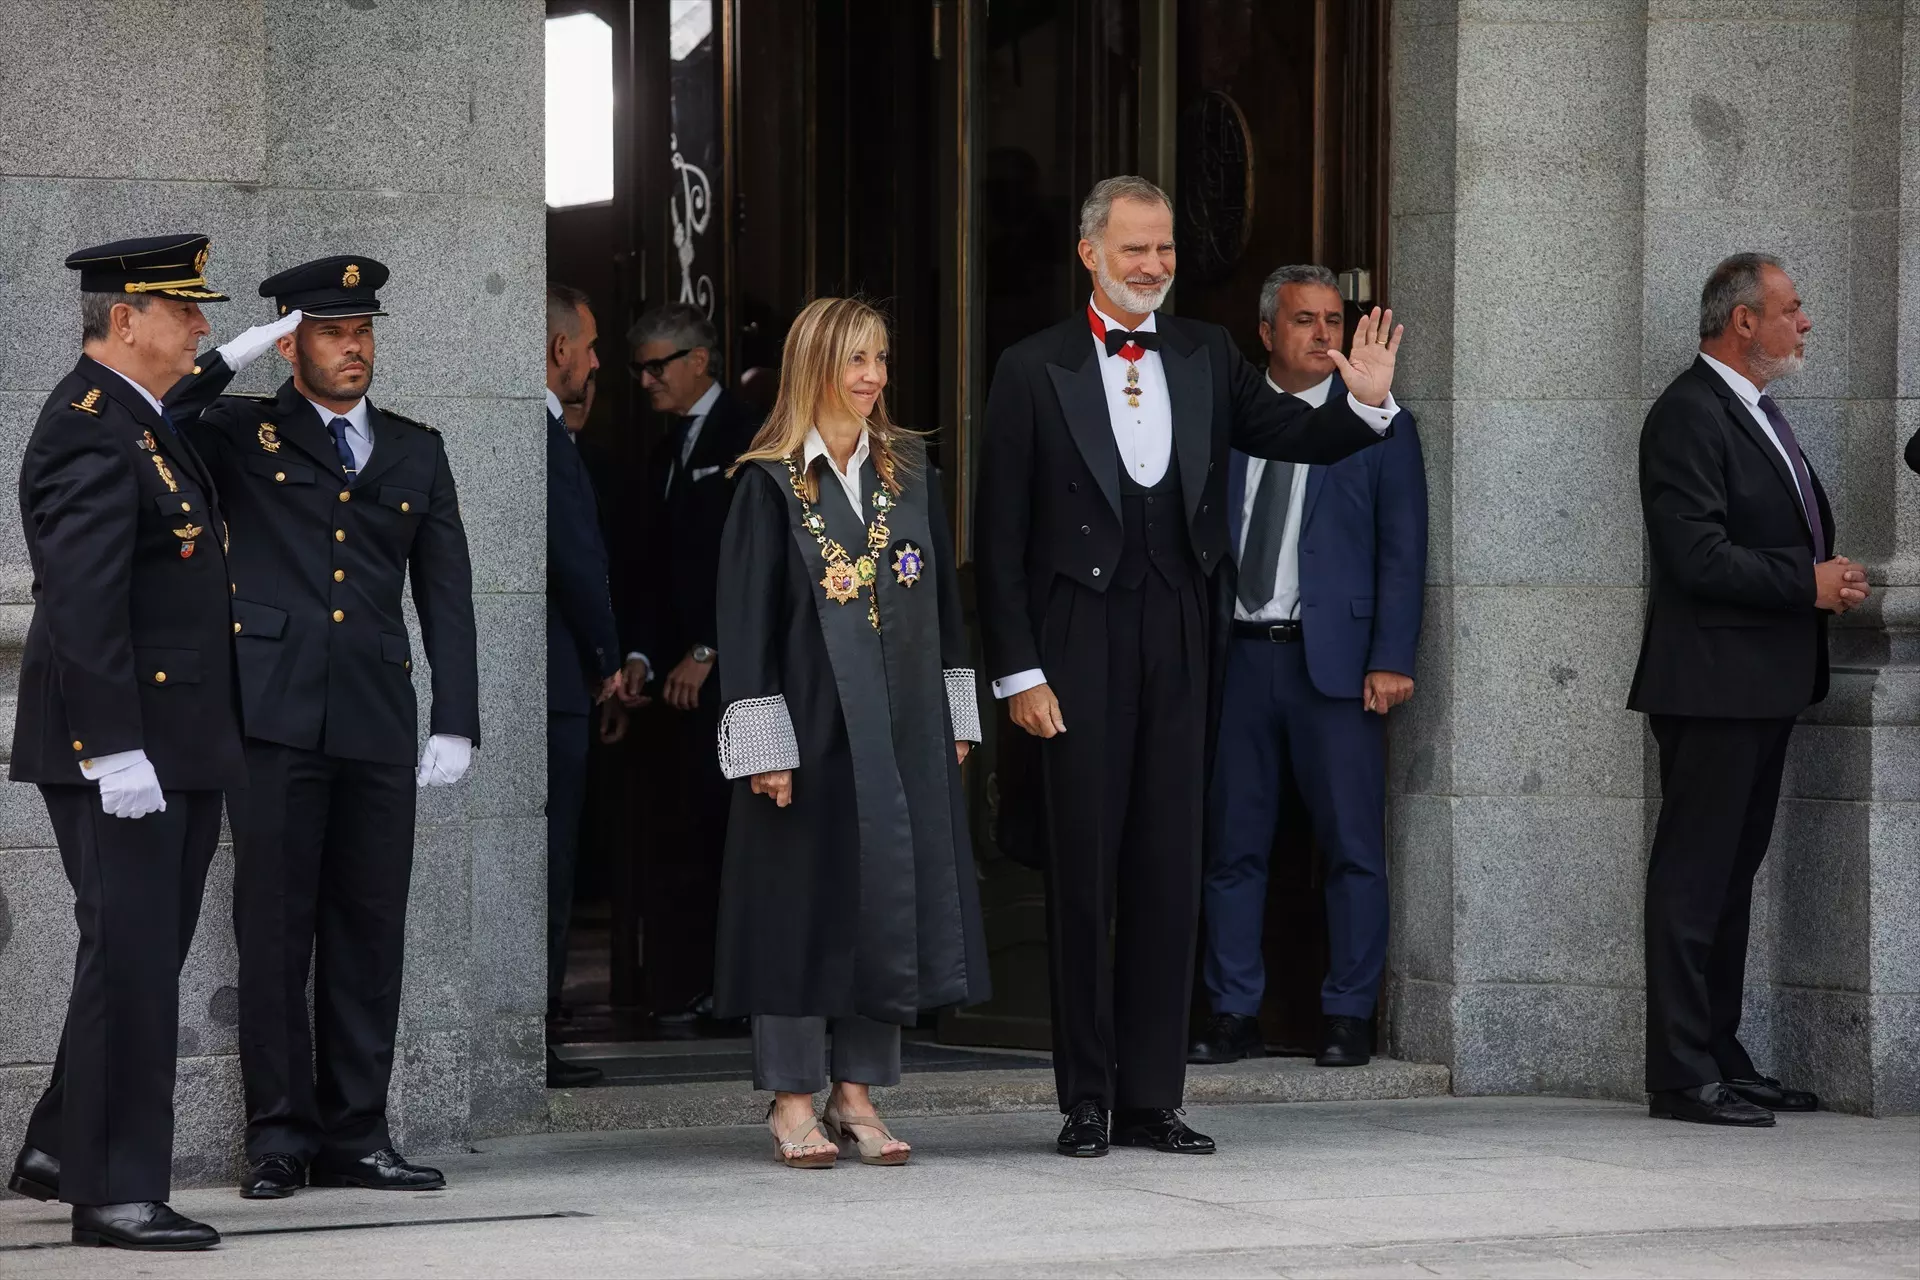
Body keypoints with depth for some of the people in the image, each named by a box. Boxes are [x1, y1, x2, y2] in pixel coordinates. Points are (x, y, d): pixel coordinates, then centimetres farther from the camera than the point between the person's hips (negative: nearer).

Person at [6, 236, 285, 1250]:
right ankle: (114, 1194, -2)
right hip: (120, 747, -11)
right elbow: (83, 606, -25)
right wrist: (114, 749, -28)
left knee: (146, 959, 17)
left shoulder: (132, 417, 14)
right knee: (130, 960, -7)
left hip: (180, 745, 11)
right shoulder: (89, 433, -17)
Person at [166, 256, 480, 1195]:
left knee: (370, 932, 4)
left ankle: (355, 1134, 11)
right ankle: (279, 1135, 3)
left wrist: (456, 722, 5)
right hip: (276, 719, -3)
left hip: (378, 727, 3)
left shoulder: (416, 451, 16)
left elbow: (446, 592, 13)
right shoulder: (240, 433, 8)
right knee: (275, 930, -2)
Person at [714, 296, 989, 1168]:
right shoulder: (771, 484, -5)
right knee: (807, 899, -2)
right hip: (810, 722, -5)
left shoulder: (909, 473, 9)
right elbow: (746, 618, -7)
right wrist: (764, 745, -13)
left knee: (895, 894, 4)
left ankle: (856, 1093, 12)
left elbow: (941, 597, 14)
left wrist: (956, 718, 11)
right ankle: (792, 1102, 5)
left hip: (904, 724, 5)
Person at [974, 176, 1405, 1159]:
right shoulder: (1035, 370, -2)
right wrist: (1017, 671, -8)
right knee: (1083, 873, 0)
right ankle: (1086, 1101, 7)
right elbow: (1000, 538, -3)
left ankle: (1152, 1099, 12)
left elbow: (1296, 436, 11)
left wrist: (1366, 402, -11)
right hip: (1080, 643, -4)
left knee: (1168, 873, 6)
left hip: (1175, 639, 4)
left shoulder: (1205, 358, 9)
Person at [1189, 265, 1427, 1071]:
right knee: (1233, 847, 5)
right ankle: (1235, 1018, 11)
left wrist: (1390, 661, -9)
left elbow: (1402, 550, 0)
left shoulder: (1379, 425, 4)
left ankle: (1348, 1019, 5)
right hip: (1236, 658, 3)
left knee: (1352, 848, -1)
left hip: (1332, 660, -2)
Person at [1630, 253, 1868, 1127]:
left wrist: (1830, 578, 6)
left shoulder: (1756, 412, 18)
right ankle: (1682, 1076, -6)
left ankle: (1721, 1061, 19)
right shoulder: (1689, 415, -13)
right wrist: (1810, 582, -16)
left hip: (1764, 685, 10)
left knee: (1733, 876, 13)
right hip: (1713, 684, -10)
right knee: (1694, 880, -7)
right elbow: (1697, 556, -21)